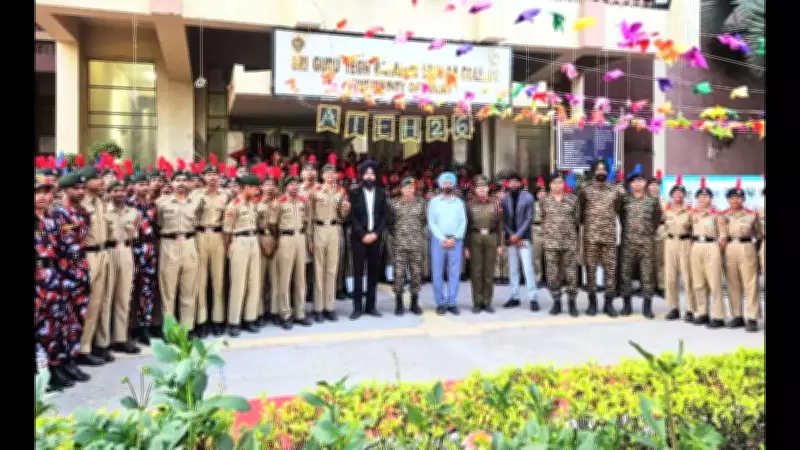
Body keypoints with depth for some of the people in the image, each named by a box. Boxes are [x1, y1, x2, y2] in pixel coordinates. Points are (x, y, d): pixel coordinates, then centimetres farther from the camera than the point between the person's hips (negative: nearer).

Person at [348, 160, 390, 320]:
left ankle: (370, 306, 13)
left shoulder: (381, 193, 9)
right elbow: (352, 217, -4)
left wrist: (376, 233, -8)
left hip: (375, 237, 2)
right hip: (359, 238, -2)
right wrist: (363, 235, -12)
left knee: (374, 272, 5)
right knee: (358, 272, -2)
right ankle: (357, 307, 4)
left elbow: (385, 216, 4)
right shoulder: (355, 193, 2)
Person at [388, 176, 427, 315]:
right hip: (399, 244, -2)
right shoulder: (394, 203, 0)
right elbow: (389, 221, 9)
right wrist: (395, 233, 10)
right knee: (399, 274, 0)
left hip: (416, 244, 2)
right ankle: (399, 304, 10)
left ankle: (414, 303, 17)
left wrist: (417, 231, 12)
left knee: (416, 273, 5)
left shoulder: (421, 202, 5)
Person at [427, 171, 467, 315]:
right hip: (438, 240, -1)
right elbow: (431, 223, 0)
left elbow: (463, 222, 5)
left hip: (455, 241, 1)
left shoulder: (459, 202, 12)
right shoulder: (434, 202, 7)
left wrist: (454, 238, -9)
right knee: (437, 273, -1)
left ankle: (452, 303, 6)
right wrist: (442, 239, -10)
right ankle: (440, 303, 6)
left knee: (455, 273, 1)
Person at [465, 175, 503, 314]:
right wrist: (466, 246, -1)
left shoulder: (494, 204, 7)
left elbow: (499, 225, 7)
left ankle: (487, 301, 12)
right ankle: (477, 302, 8)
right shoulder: (470, 205, 4)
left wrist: (500, 244, 3)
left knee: (489, 271, 4)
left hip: (491, 238, 1)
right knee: (476, 271, 1)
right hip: (475, 238, -1)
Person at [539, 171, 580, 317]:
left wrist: (570, 232, 8)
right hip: (550, 242, 1)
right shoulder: (544, 200, 5)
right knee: (553, 274, 3)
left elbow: (577, 219, 8)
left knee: (571, 273, 1)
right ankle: (556, 302, 14)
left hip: (570, 242, -1)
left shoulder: (573, 199, 3)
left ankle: (572, 302, 12)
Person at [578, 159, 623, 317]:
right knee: (591, 268, 2)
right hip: (590, 235, -2)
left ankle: (609, 303, 11)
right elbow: (579, 210, 3)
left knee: (610, 268, 2)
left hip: (610, 235, 2)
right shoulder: (585, 189, 3)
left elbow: (620, 210, 12)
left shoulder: (615, 190, 9)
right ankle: (592, 302, 12)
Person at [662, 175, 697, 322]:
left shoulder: (690, 211, -1)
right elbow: (664, 226, 18)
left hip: (685, 243, -3)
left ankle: (690, 310, 1)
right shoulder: (666, 210, 7)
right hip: (670, 243, 3)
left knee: (687, 277, -4)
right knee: (670, 277, 3)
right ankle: (674, 308, 12)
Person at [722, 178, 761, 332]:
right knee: (733, 285, 7)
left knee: (750, 284, -4)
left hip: (746, 249, -3)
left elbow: (758, 234, 9)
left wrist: (756, 249, 7)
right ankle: (737, 317, 15)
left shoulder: (752, 214, 0)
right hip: (729, 250, 3)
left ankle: (752, 318, -1)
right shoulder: (724, 215, 7)